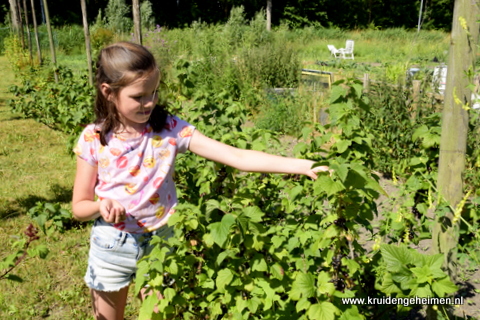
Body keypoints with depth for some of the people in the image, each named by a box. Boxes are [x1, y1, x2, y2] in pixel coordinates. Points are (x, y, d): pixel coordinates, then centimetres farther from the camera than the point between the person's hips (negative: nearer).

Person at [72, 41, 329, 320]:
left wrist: (299, 165, -31)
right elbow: (79, 207, -4)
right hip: (112, 247, 1)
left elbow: (236, 156, -22)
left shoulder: (170, 129, -14)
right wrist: (100, 206, -28)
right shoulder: (93, 140, -12)